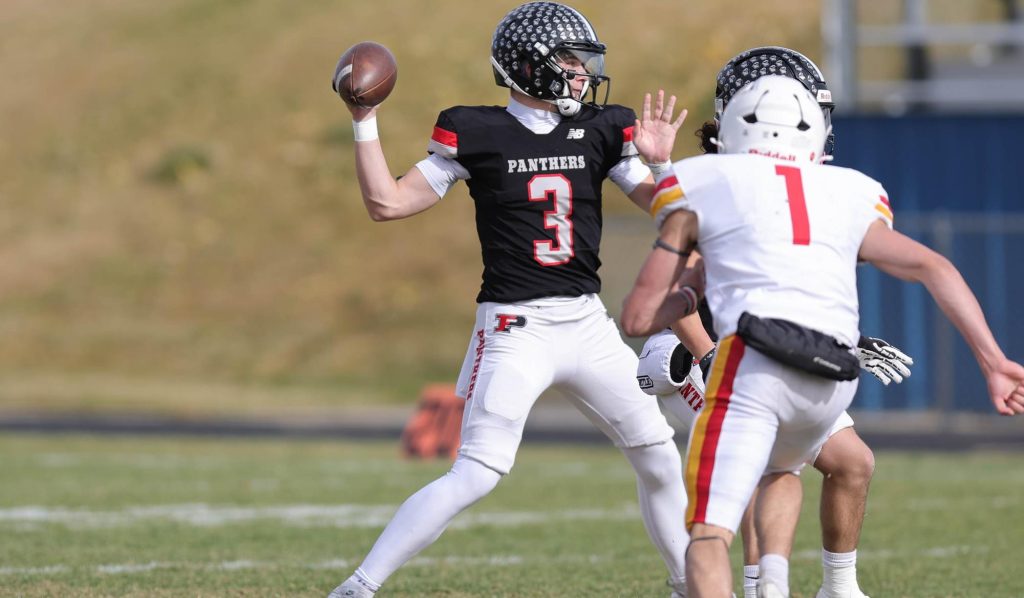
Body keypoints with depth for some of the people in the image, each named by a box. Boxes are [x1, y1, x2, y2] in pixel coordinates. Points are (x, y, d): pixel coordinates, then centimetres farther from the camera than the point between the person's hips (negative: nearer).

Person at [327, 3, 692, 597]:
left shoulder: (599, 131, 5)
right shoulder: (477, 135, -5)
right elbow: (388, 203, -3)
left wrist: (661, 160, -13)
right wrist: (365, 123, -8)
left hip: (587, 325, 5)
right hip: (515, 327, -5)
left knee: (660, 459, 9)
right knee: (477, 475, -16)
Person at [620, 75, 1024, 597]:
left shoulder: (701, 187, 18)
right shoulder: (852, 197, 27)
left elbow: (638, 318, 17)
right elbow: (934, 269, 15)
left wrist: (692, 292, 37)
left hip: (754, 360, -4)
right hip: (832, 381, 4)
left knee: (708, 534, -6)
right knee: (780, 469, 34)